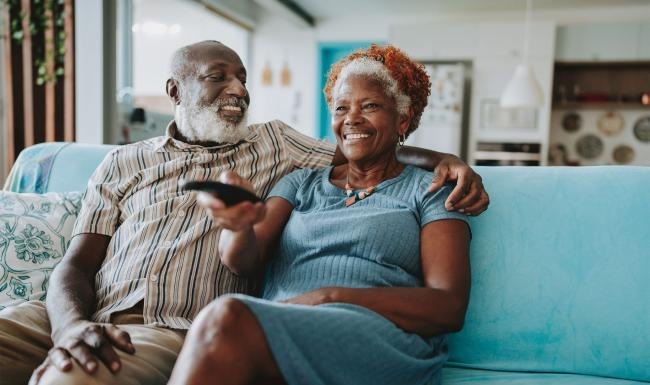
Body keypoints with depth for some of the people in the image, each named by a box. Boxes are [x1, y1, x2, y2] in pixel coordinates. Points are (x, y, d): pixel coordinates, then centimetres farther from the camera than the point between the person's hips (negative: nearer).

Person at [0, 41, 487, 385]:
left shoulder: (273, 143, 15)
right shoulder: (123, 163, 15)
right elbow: (75, 264, 8)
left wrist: (445, 159, -7)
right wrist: (70, 325, -15)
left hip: (171, 332, -2)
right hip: (83, 319, 3)